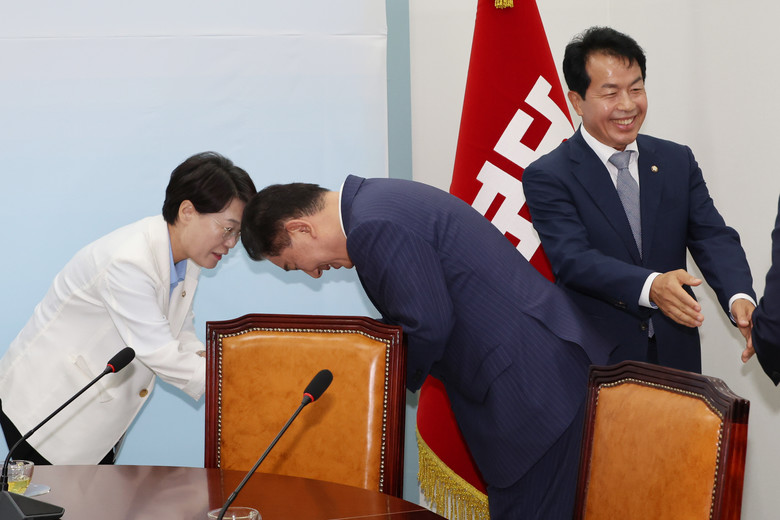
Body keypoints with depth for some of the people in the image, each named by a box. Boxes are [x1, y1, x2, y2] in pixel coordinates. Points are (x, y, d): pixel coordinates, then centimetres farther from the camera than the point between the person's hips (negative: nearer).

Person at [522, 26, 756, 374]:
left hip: (675, 356, 4)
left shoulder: (678, 161, 6)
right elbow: (573, 259, -21)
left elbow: (713, 238, -3)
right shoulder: (547, 176, -9)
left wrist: (740, 299, -24)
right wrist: (650, 286, -37)